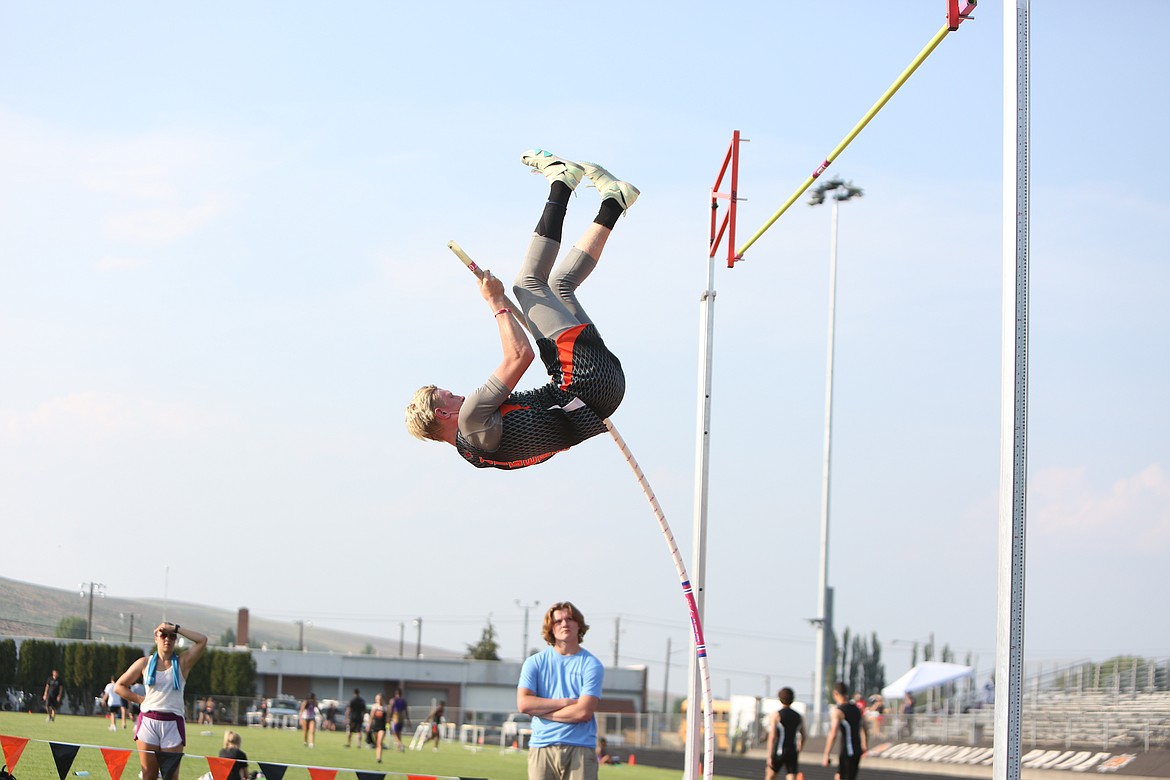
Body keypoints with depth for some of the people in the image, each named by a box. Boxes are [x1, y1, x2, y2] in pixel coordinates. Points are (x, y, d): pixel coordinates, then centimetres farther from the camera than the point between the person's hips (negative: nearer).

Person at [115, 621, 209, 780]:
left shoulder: (183, 662, 7)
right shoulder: (145, 663, 9)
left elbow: (202, 640, -7)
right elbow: (119, 686, 14)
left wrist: (176, 628, -3)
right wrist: (141, 699, 2)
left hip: (173, 724, -1)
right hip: (148, 722, 1)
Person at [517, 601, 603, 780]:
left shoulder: (591, 665, 3)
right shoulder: (534, 663, 10)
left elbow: (584, 712, -8)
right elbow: (523, 703, -3)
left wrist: (540, 709, -3)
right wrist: (566, 702, -6)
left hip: (580, 750, -2)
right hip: (542, 748, 2)